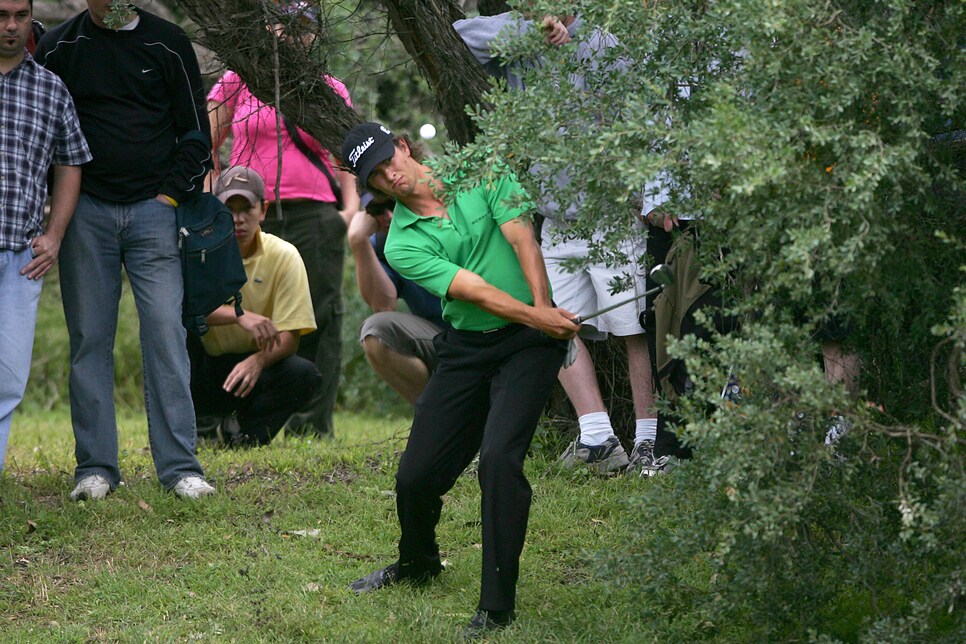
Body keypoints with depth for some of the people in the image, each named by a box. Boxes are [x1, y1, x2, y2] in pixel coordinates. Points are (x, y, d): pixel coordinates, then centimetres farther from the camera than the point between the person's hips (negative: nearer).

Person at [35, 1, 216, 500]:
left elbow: (196, 135, 9)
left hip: (153, 210, -1)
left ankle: (179, 467, -5)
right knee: (90, 340, 2)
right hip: (85, 211, 1)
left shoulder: (169, 45, 5)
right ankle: (95, 468, 7)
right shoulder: (58, 48, 5)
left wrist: (170, 197, -1)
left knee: (166, 335, -7)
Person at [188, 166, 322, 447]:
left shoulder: (283, 256, -9)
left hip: (252, 371, 1)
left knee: (304, 375, -28)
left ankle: (242, 429, -5)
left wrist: (258, 360, -36)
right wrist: (240, 315, -44)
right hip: (200, 371, -1)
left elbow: (289, 337, -14)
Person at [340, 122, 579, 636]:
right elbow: (472, 288, -15)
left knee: (498, 459, -21)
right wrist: (536, 317, -27)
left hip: (527, 343, -3)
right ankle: (417, 562, 38)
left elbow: (522, 238, -9)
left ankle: (497, 606, -15)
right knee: (417, 472, 3)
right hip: (465, 347, 3)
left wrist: (544, 308, -23)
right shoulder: (401, 245, -4)